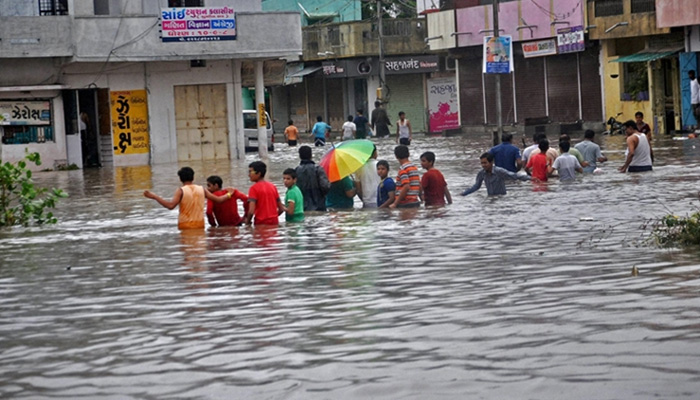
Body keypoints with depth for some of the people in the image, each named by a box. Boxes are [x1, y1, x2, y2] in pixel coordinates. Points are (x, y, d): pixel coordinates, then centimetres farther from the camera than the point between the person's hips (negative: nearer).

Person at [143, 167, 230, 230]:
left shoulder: (181, 191, -8)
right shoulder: (201, 189, 4)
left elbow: (171, 205, -22)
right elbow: (218, 200, 8)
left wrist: (154, 196, -18)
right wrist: (228, 195, 28)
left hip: (185, 226, -4)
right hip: (200, 225, 4)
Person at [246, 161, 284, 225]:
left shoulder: (254, 188, -10)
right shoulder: (272, 186, 8)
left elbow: (251, 211, -19)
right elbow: (281, 209, 10)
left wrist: (248, 221, -1)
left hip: (261, 224, -6)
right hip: (274, 223, 6)